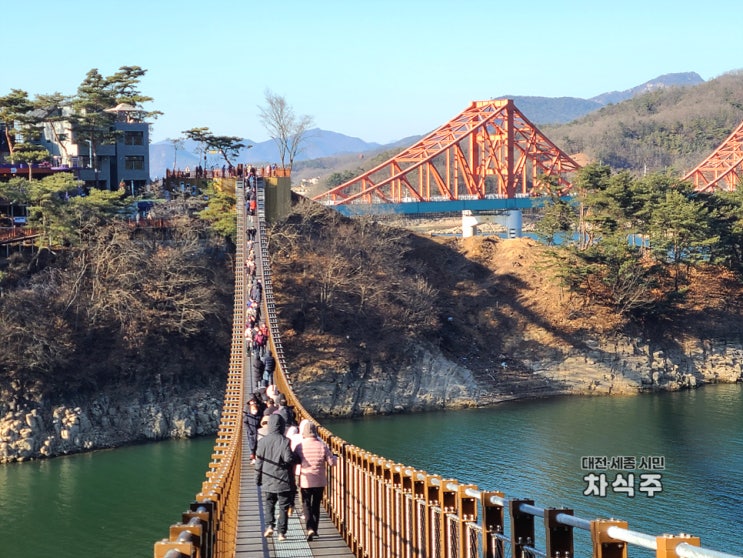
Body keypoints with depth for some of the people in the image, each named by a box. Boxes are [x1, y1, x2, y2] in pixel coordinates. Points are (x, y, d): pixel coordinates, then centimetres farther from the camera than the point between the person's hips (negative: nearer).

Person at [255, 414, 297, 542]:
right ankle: (281, 532, 6)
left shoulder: (263, 441, -4)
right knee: (283, 507, 7)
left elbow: (259, 461, 0)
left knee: (268, 503, 18)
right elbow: (288, 458, -19)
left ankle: (270, 525, -1)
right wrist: (296, 457, 3)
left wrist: (258, 478, 10)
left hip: (268, 479, 2)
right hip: (283, 480, -2)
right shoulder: (285, 441, -11)